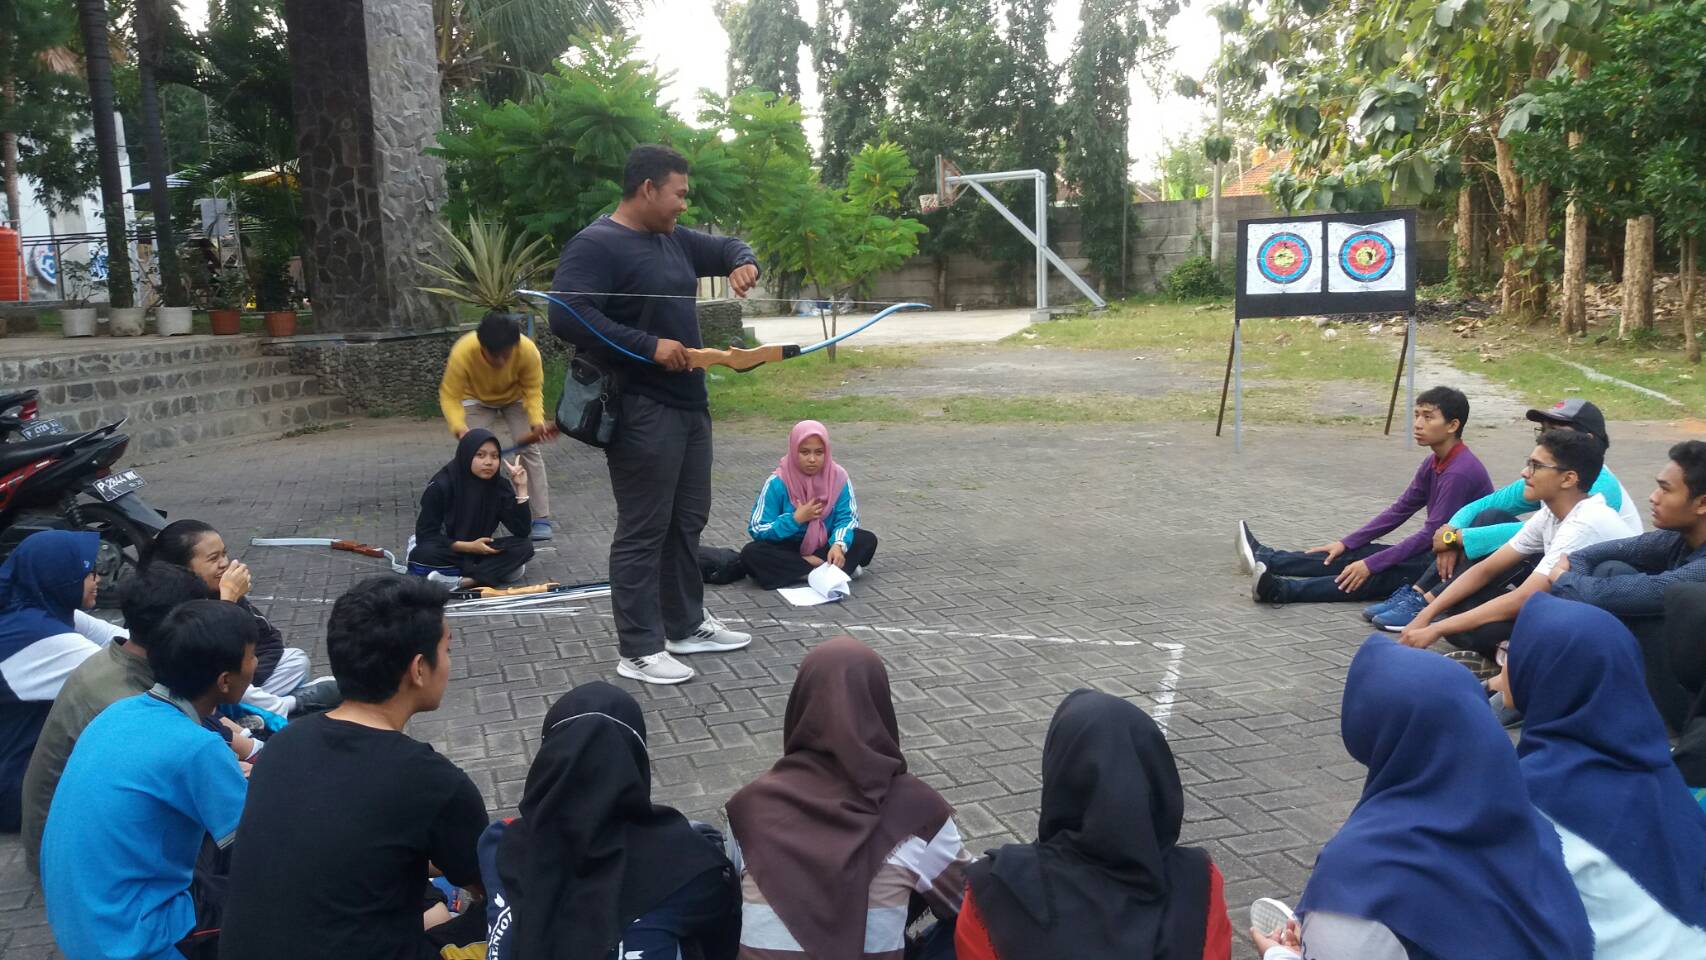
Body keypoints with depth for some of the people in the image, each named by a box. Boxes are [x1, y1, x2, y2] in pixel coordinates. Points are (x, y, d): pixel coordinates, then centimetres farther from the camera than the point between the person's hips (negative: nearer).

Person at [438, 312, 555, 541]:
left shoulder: (528, 350, -36)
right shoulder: (462, 353, -39)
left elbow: (533, 390, -25)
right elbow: (449, 396, -32)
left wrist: (537, 421, -41)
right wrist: (460, 428, -48)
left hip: (516, 398, 0)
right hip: (477, 400, 0)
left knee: (529, 448, -11)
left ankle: (541, 519, -7)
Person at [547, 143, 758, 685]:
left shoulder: (675, 240, 13)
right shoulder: (596, 245, -13)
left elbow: (728, 246, 27)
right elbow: (567, 316, -24)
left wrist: (744, 264, 2)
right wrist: (649, 346, -24)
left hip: (689, 404, 9)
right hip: (641, 413, -9)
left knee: (687, 521, 16)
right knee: (643, 531, -4)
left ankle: (686, 625, 30)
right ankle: (640, 650, 5)